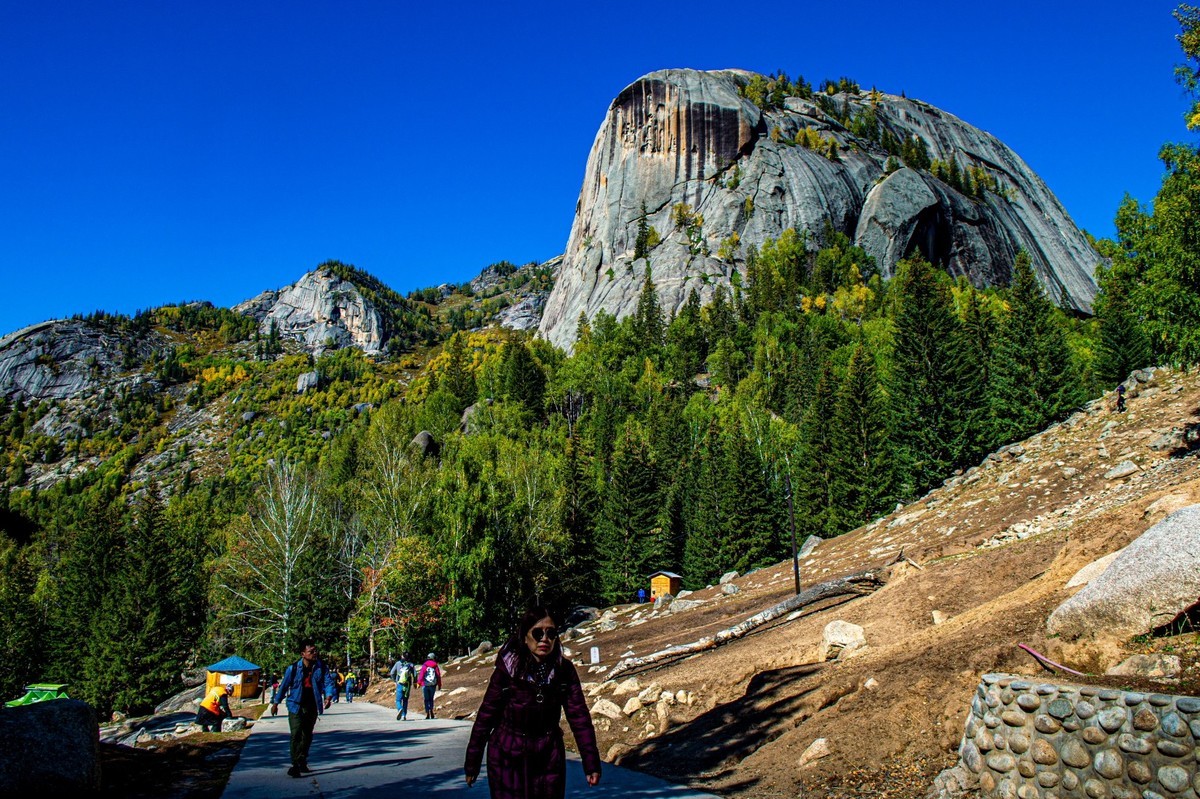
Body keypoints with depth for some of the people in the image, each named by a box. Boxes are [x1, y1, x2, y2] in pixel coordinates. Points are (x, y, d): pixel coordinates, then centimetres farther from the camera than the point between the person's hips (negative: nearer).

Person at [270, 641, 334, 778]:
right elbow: (284, 685, 2)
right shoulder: (293, 668, -9)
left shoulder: (322, 667, -4)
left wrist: (328, 697, -24)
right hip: (296, 706, -3)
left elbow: (328, 682, -6)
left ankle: (302, 762, 30)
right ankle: (295, 765, -9)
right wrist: (275, 703, 8)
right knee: (296, 735, -12)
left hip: (312, 707, 3)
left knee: (307, 735, 14)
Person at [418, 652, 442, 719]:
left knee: (426, 699, 7)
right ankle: (431, 711, -1)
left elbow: (421, 674, -8)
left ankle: (427, 713, -1)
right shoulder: (435, 666, 1)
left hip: (425, 685, -1)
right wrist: (439, 685, 9)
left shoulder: (424, 665, -2)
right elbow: (438, 676, 2)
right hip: (433, 685, 1)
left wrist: (419, 683, -2)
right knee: (431, 698, 16)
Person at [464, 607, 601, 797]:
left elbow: (579, 716, -7)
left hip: (549, 758, 2)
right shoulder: (507, 669, -15)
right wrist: (472, 763, -2)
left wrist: (591, 763, -9)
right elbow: (485, 716, -8)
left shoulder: (564, 670, -8)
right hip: (508, 759, -2)